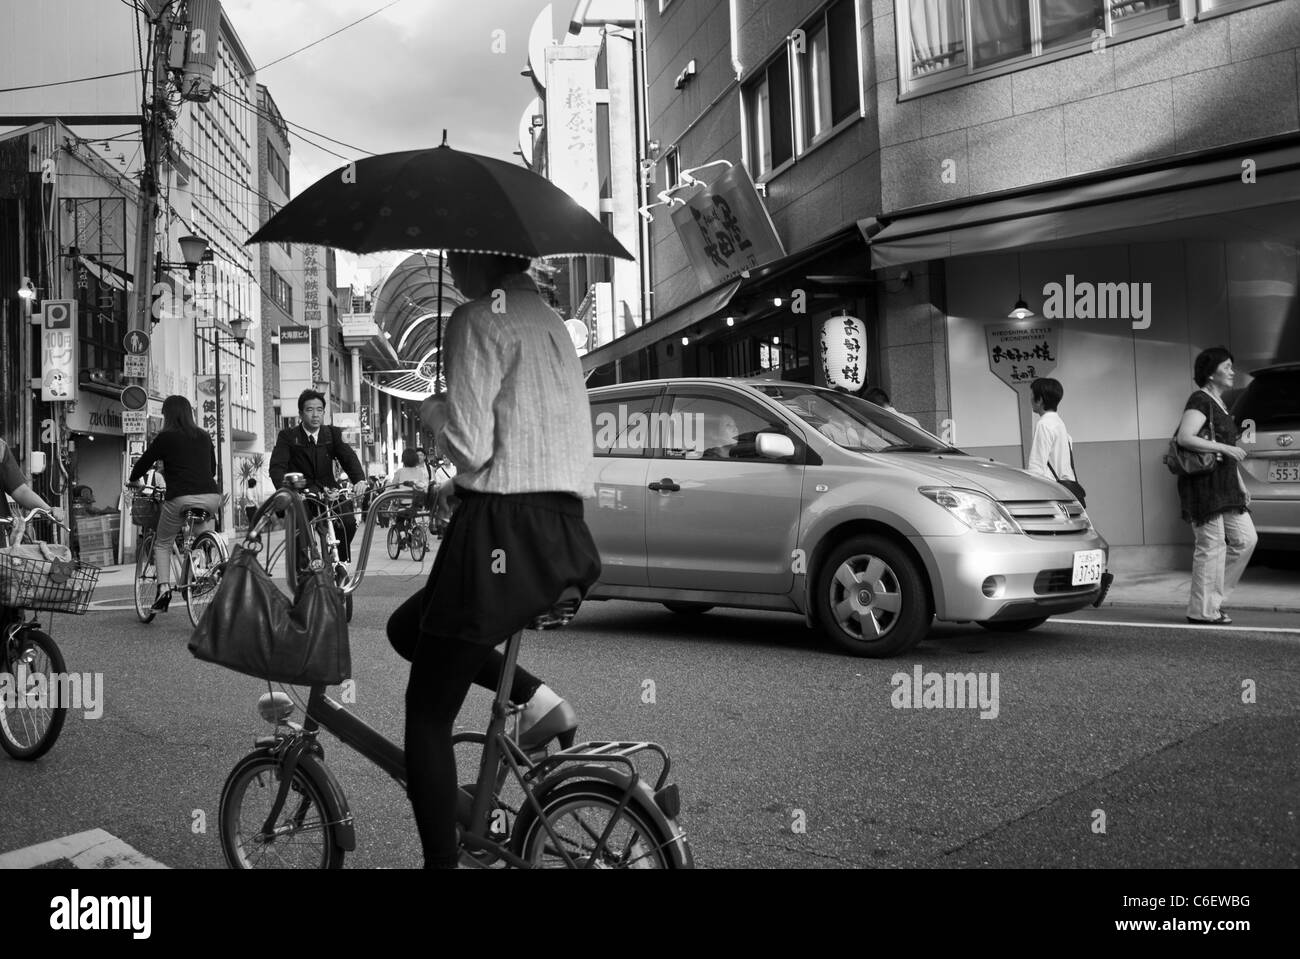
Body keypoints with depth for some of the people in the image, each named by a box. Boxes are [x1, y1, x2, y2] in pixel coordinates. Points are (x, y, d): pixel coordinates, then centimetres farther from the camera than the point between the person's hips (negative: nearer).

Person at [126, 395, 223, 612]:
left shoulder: (165, 438, 5)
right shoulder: (204, 437, 17)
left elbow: (144, 462, 14)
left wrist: (132, 480, 34)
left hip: (181, 498, -3)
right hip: (211, 496, 4)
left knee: (162, 544, 15)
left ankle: (163, 588, 0)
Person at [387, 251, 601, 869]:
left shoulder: (478, 319, -8)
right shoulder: (548, 321, 17)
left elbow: (469, 445, -15)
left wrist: (433, 412, 3)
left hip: (503, 532, -8)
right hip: (563, 533, 9)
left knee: (427, 713, 5)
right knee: (408, 628, 26)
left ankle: (442, 859, 11)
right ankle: (535, 696, 11)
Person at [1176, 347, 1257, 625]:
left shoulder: (1220, 404, 20)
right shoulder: (1200, 401, -9)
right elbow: (1184, 438, -23)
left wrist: (1241, 486, 21)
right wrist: (1224, 448, -20)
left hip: (1225, 484, 10)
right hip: (1204, 483, -10)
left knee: (1246, 539, 5)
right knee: (1211, 545, -7)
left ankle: (1213, 595, 15)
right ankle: (1202, 610, 0)